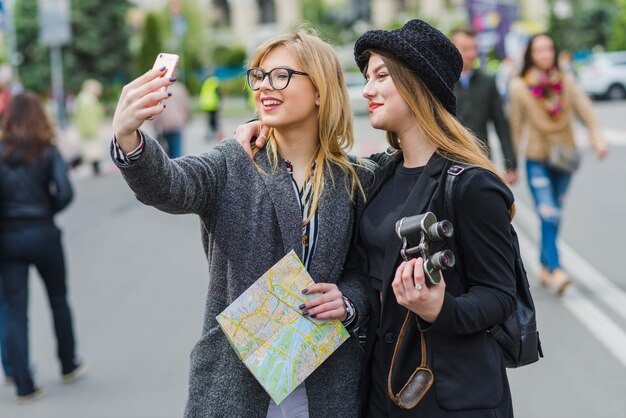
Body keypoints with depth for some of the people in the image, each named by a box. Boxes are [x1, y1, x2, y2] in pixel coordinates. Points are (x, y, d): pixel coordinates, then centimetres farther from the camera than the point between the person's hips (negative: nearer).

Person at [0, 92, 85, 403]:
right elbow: (64, 192, -16)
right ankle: (68, 366, 32)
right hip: (43, 234, -1)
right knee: (58, 301, 19)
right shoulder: (48, 152, -5)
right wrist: (47, 211, 2)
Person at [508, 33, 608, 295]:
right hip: (537, 161, -3)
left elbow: (586, 112, -2)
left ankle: (545, 266, 24)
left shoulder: (567, 82, 4)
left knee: (554, 216, 11)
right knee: (548, 216, -15)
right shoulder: (519, 86, -4)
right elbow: (515, 127, -1)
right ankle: (556, 270, -23)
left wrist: (597, 138, -20)